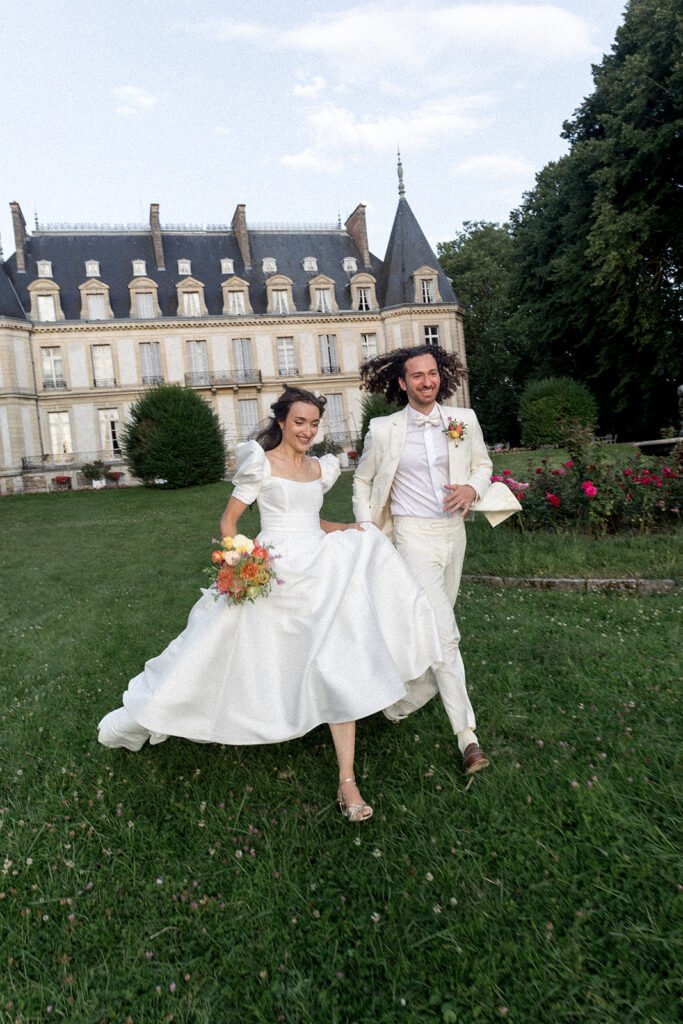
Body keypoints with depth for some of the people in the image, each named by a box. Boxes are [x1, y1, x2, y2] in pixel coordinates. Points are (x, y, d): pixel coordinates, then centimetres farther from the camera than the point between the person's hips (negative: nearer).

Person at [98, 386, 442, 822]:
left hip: (322, 575, 5)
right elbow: (228, 520, -1)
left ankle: (348, 782, -1)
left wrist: (343, 528, 7)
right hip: (276, 577, -4)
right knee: (257, 670, 6)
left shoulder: (321, 468, 13)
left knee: (339, 671, -6)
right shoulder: (261, 465, -3)